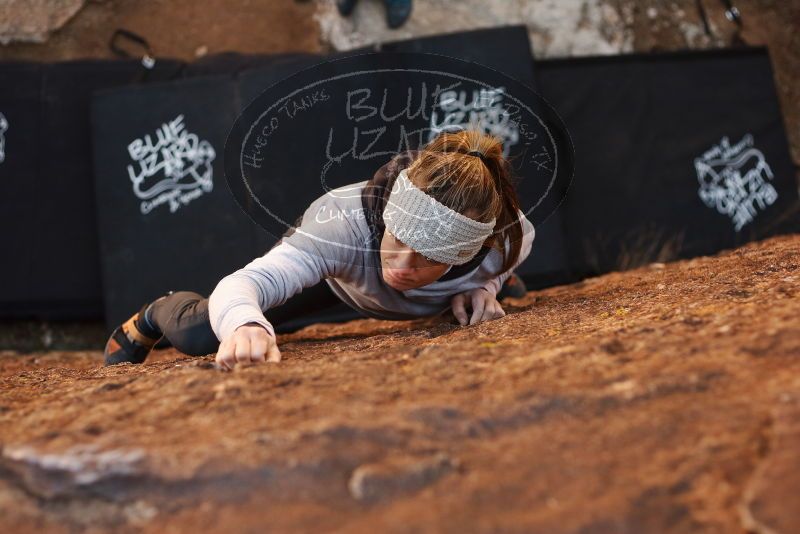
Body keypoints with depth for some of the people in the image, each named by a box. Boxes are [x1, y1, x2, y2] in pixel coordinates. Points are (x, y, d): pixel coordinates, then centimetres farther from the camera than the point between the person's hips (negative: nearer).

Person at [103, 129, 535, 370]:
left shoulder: (504, 241, -41)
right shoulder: (346, 222, -49)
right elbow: (241, 283, -64)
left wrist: (484, 287, -31)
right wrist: (246, 324, -86)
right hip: (333, 262, -3)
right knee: (197, 334, -15)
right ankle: (155, 316, 22)